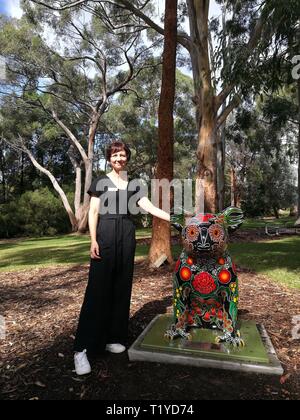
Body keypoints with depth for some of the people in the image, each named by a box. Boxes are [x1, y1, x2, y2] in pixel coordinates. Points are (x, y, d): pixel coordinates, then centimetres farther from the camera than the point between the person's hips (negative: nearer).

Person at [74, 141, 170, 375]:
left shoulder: (133, 185, 15)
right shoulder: (101, 182, 6)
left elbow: (150, 208, 7)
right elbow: (93, 212, 0)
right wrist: (93, 240, -10)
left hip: (126, 236, 4)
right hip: (105, 235, -4)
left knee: (122, 288, 5)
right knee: (98, 288, -7)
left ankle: (113, 338, 18)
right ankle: (83, 348, -1)